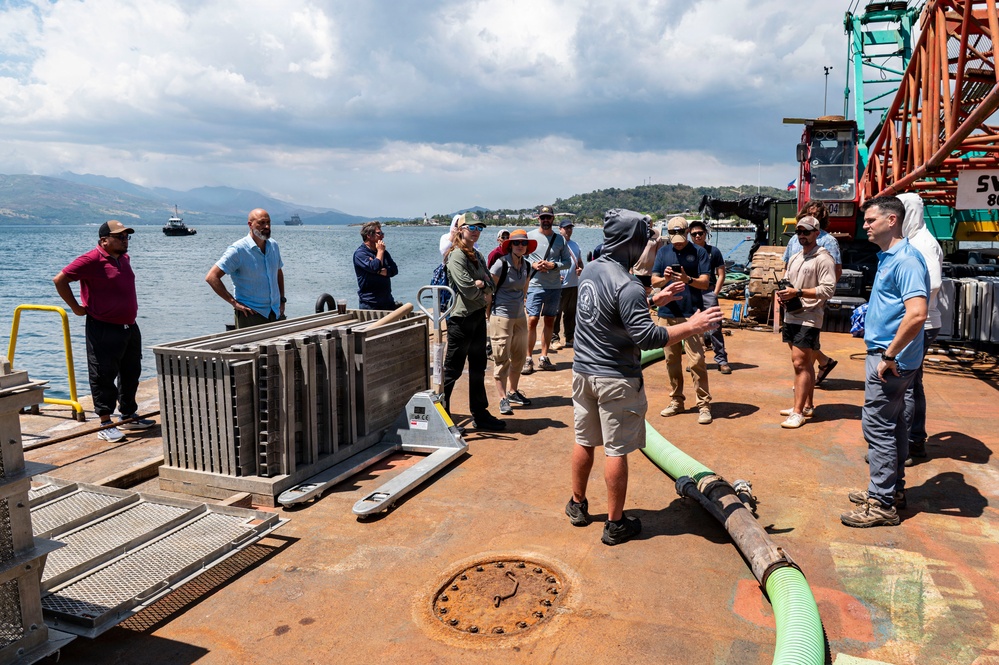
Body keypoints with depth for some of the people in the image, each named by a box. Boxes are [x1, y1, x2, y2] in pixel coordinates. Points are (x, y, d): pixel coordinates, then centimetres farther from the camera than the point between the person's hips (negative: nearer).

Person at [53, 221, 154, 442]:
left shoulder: (124, 258, 11)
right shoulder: (91, 260, -14)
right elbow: (60, 280, -15)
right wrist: (76, 308, -11)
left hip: (129, 326, 8)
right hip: (103, 330, -8)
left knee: (131, 374, 16)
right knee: (104, 377, -1)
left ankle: (128, 416, 30)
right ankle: (106, 425, 6)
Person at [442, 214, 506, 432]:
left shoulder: (477, 256, 15)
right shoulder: (456, 256, -12)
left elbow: (490, 282, 8)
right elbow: (467, 289, -21)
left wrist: (482, 284, -14)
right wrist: (484, 297, -4)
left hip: (478, 316, 9)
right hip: (461, 317, -9)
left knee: (478, 368, 14)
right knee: (452, 369, -2)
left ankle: (480, 415, 23)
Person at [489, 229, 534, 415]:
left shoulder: (526, 266, 7)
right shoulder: (501, 264, -13)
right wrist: (490, 315, -8)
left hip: (520, 317, 7)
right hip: (501, 317, -7)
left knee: (518, 357, 13)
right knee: (502, 358, -3)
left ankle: (513, 392, 28)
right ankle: (503, 399, 3)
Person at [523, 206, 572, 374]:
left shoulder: (560, 239, 7)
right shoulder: (529, 236, 2)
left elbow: (568, 262, 7)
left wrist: (554, 265, -11)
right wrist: (533, 265, -14)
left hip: (555, 287, 3)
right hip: (535, 286, -3)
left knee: (549, 321, 8)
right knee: (532, 321, -8)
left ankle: (543, 358, 17)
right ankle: (528, 359, -1)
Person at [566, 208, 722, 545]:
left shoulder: (589, 270, 3)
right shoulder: (627, 285, -23)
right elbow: (646, 337, -25)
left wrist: (653, 299, 21)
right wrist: (691, 327, -17)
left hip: (583, 371, 8)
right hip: (615, 379, -7)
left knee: (584, 441, 20)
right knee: (616, 451, 4)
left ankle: (578, 506, 36)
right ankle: (615, 524, 16)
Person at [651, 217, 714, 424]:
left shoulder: (699, 252, 1)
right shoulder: (663, 251, 10)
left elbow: (705, 282, -4)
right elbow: (653, 281, 7)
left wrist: (688, 280, -24)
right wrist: (664, 279, -15)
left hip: (691, 313, -4)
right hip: (667, 313, 4)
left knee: (696, 360, -8)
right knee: (672, 360, 10)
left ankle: (704, 405, -1)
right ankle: (676, 401, 21)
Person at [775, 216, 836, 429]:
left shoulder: (823, 258, -8)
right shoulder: (794, 258, 18)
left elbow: (828, 290, -17)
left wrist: (798, 292, -21)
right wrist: (783, 293, 1)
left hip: (809, 319, -8)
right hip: (791, 317, 8)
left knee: (800, 364, -11)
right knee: (805, 364, 15)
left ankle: (798, 412, -9)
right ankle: (808, 405, 22)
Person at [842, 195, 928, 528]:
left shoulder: (906, 260, -19)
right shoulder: (887, 258, 13)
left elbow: (917, 314, -30)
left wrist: (889, 356, -25)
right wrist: (869, 311, 18)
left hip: (890, 360, -10)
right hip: (886, 354, 10)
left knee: (878, 426, -5)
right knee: (893, 423, 17)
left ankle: (881, 503, 4)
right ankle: (893, 490, 30)